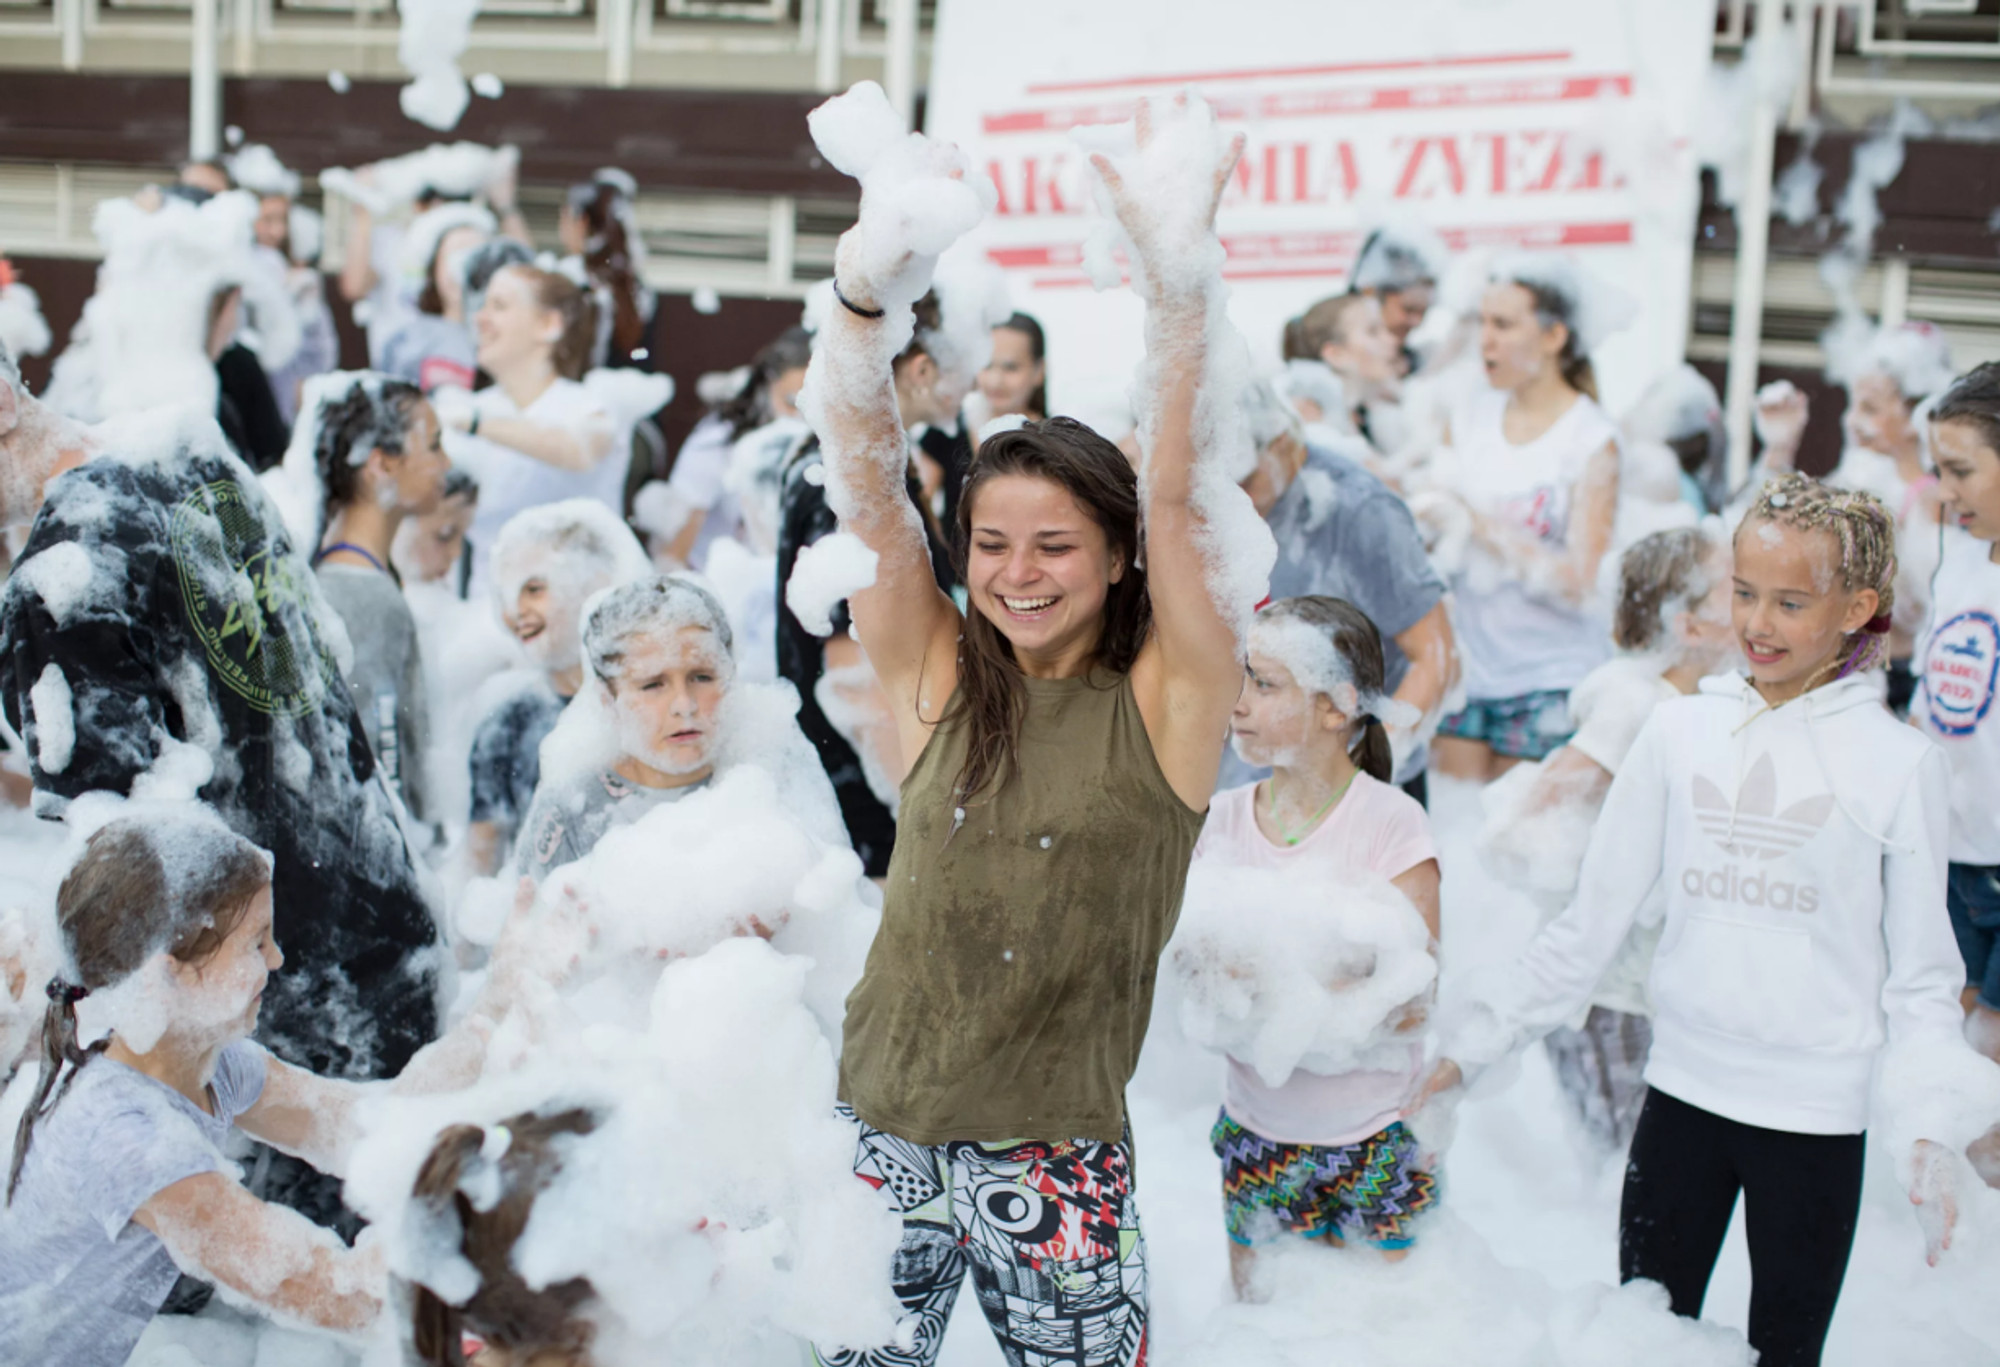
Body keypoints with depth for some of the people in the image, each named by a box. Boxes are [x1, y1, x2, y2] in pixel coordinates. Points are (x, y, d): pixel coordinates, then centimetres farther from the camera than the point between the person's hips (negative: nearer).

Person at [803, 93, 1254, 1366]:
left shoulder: (1163, 702, -4)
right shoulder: (940, 678, 1)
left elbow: (1177, 500, -17)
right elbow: (867, 480, -8)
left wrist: (1179, 279, -29)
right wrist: (872, 286, -24)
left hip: (1059, 1158, -2)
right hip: (886, 1132, 2)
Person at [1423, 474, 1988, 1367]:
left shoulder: (1899, 763, -6)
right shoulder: (1680, 731, 0)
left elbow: (1920, 976, -1)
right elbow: (1591, 924, 6)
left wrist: (1927, 1127, -15)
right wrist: (1471, 1041, 3)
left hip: (1815, 1116, -2)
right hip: (1682, 1091, 2)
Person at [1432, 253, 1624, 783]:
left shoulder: (1592, 439, -7)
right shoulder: (1469, 421, 7)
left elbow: (1578, 580, -14)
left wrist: (1484, 528, -19)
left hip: (1551, 679, -4)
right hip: (1469, 665, 4)